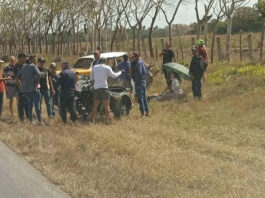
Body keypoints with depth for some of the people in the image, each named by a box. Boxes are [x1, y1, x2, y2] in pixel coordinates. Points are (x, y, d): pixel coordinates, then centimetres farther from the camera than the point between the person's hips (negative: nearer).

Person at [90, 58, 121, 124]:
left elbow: (91, 78, 16)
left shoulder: (94, 67, 12)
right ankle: (107, 120, -1)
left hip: (96, 88, 4)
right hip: (104, 87, -4)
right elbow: (114, 75, 1)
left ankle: (92, 120, 9)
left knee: (95, 106, 12)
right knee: (107, 105, 2)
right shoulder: (107, 67, -1)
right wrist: (120, 72, 18)